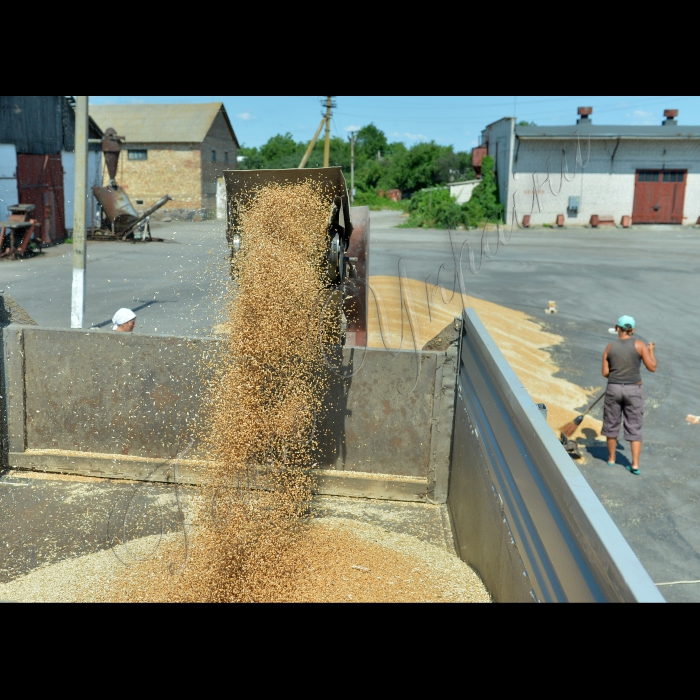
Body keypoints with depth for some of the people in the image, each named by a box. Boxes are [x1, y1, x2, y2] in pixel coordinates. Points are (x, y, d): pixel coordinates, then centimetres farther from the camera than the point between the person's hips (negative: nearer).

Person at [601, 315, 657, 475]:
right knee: (635, 428, 5)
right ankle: (635, 464, 2)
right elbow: (652, 367, -3)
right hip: (633, 390, -1)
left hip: (613, 389, 1)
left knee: (612, 424, 15)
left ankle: (611, 458, 27)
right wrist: (651, 351, 13)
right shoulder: (639, 345, -6)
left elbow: (605, 373, 0)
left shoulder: (610, 347, -1)